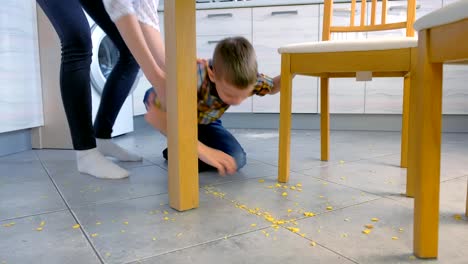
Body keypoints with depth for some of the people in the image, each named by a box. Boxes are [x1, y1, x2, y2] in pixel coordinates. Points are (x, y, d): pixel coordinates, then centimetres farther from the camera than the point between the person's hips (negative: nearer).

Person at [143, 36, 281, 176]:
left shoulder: (248, 77, -28)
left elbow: (272, 87, -5)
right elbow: (153, 114, -52)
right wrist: (202, 150, -55)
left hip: (205, 122, 3)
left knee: (237, 159, -19)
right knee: (152, 95, -35)